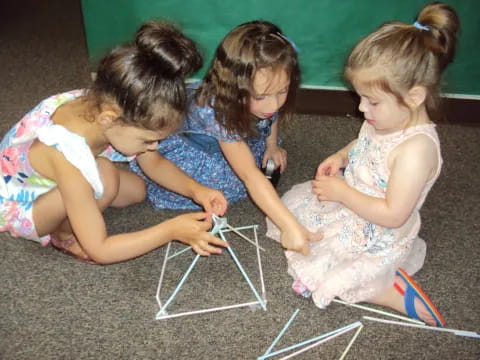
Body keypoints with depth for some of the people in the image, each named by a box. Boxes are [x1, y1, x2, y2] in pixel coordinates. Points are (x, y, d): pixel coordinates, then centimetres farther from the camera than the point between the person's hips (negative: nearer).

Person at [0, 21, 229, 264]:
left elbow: (154, 163, -7)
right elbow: (98, 250, -36)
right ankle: (63, 234, -5)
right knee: (104, 176, -32)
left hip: (51, 182, 7)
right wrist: (171, 230, -36)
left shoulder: (101, 103, -24)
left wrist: (195, 189, -22)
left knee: (137, 190, 4)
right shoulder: (68, 156, -44)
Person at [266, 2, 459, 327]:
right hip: (349, 206, 9)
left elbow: (392, 215, -30)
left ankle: (397, 292, -3)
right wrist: (341, 157, -4)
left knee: (313, 277, -12)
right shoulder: (386, 119, -7)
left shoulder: (416, 148, -33)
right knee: (292, 204, 18)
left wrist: (343, 192, -22)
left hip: (375, 236, -9)